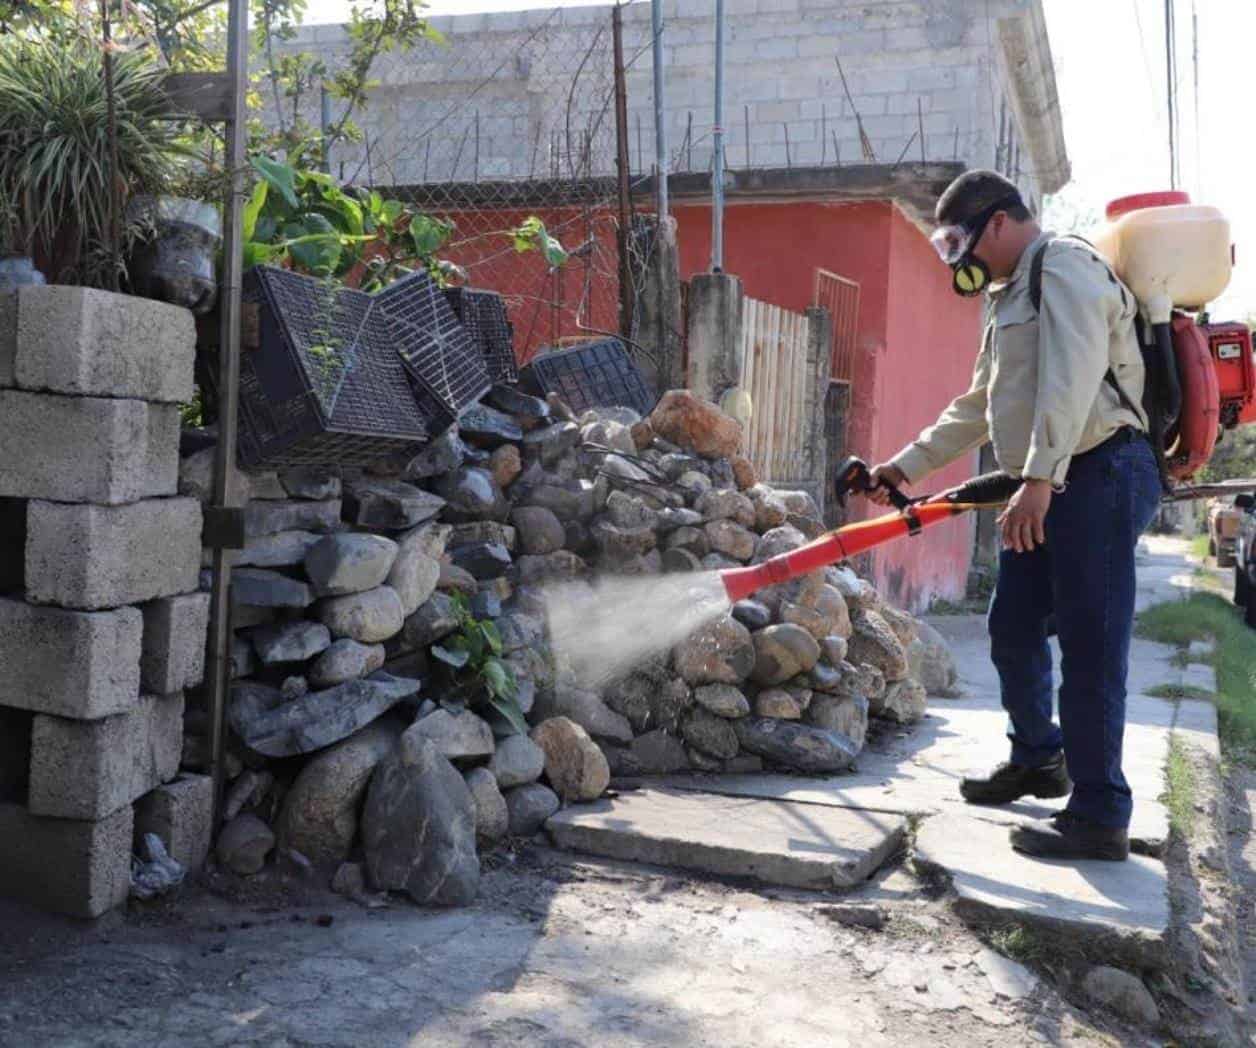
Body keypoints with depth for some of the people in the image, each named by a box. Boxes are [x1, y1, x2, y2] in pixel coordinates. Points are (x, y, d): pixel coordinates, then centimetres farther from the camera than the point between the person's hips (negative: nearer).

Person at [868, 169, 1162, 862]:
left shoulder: (1065, 267, -8)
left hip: (1098, 474, -10)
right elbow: (976, 409, 28)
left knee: (1090, 646, -9)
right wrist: (907, 465, 22)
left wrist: (1040, 478, -32)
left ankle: (1099, 816, -3)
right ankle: (1037, 759, 34)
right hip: (1047, 490, 10)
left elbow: (1072, 379, -24)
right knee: (1013, 627, 16)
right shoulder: (1011, 296, 24)